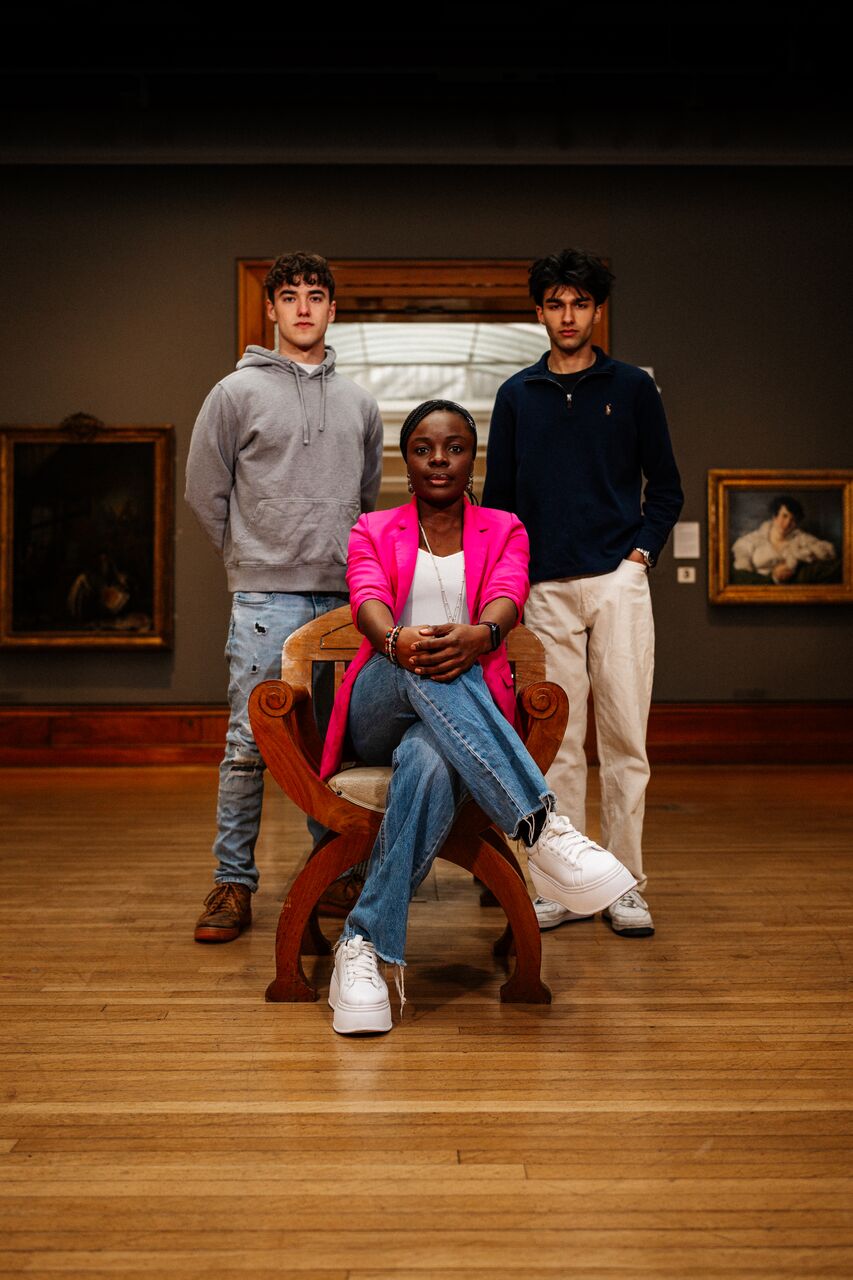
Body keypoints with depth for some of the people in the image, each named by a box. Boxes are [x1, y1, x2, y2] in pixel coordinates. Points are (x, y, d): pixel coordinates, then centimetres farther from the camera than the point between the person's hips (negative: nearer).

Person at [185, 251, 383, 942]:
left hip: (345, 597, 4)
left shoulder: (360, 403, 15)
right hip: (267, 597, -3)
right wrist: (255, 556, 6)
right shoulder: (237, 392, 3)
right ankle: (234, 882, 5)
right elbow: (206, 491, 6)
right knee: (250, 743, -4)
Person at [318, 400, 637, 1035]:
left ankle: (366, 946, -39)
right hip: (378, 712, 0)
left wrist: (477, 635, -34)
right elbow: (367, 599, -6)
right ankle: (541, 826, -47)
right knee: (422, 663, -38)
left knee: (431, 762, -39)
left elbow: (508, 596, -6)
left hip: (472, 711, 0)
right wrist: (396, 640, -33)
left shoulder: (504, 530, 18)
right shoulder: (373, 531, 18)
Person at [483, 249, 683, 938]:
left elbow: (666, 486, 11)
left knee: (625, 738, -3)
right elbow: (497, 496, 14)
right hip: (546, 590, 2)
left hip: (618, 582, -1)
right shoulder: (516, 396, 12)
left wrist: (641, 550, -3)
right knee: (557, 745, 4)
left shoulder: (633, 388, 8)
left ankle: (626, 886, 5)